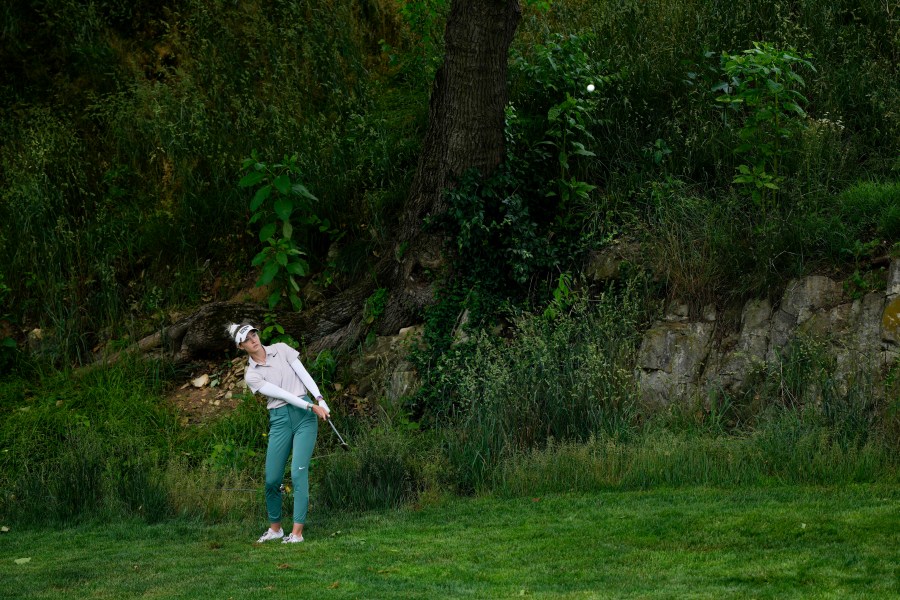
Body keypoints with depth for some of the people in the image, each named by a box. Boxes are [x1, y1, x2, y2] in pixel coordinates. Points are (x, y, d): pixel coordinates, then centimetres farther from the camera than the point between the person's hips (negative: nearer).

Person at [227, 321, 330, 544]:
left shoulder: (281, 350, 5)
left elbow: (304, 375, 0)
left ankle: (297, 532, -12)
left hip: (304, 416, -1)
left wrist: (320, 400, -14)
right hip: (279, 420, 1)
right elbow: (282, 393, -9)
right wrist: (312, 406, -18)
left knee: (298, 473, -12)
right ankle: (275, 528, 21)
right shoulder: (251, 375, 0)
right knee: (272, 479, -1)